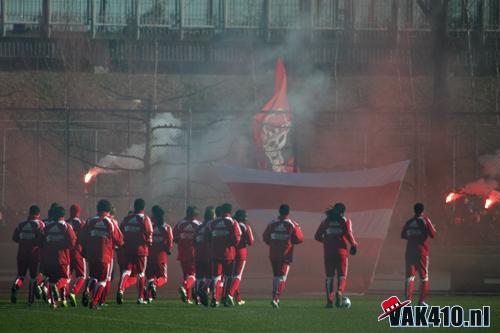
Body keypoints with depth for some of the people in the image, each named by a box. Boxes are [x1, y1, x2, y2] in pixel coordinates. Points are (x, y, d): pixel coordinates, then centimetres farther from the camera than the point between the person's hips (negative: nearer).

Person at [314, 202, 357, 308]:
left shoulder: (326, 221, 10)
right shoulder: (345, 221, 2)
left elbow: (317, 236, 8)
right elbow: (348, 235, -10)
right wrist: (353, 245, 6)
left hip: (328, 252, 2)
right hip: (341, 251, -2)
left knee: (329, 276, 9)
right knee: (342, 275, 4)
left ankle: (329, 300, 3)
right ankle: (339, 291, -25)